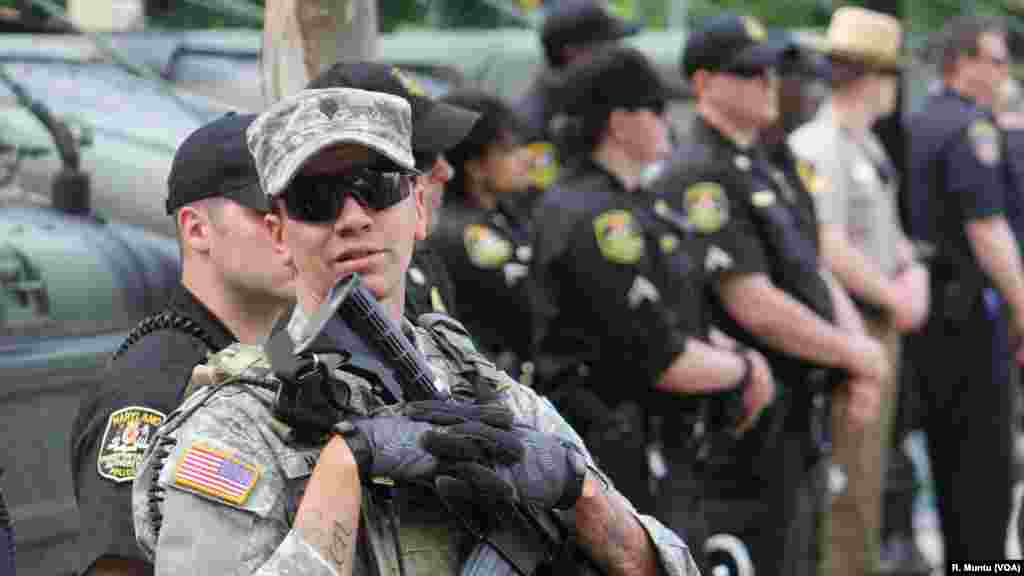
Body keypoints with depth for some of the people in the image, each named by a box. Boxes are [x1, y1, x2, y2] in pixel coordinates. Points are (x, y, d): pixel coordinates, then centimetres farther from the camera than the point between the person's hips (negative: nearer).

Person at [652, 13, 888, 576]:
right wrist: (855, 354, -10)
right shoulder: (699, 179, -17)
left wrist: (858, 353, -1)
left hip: (800, 417, 10)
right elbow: (756, 307, -21)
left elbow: (816, 272, 17)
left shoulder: (774, 168, 15)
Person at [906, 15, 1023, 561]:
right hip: (969, 308, -9)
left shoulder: (917, 126, 14)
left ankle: (956, 560, 20)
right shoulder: (971, 127, -14)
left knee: (946, 454, 14)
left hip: (926, 305, 9)